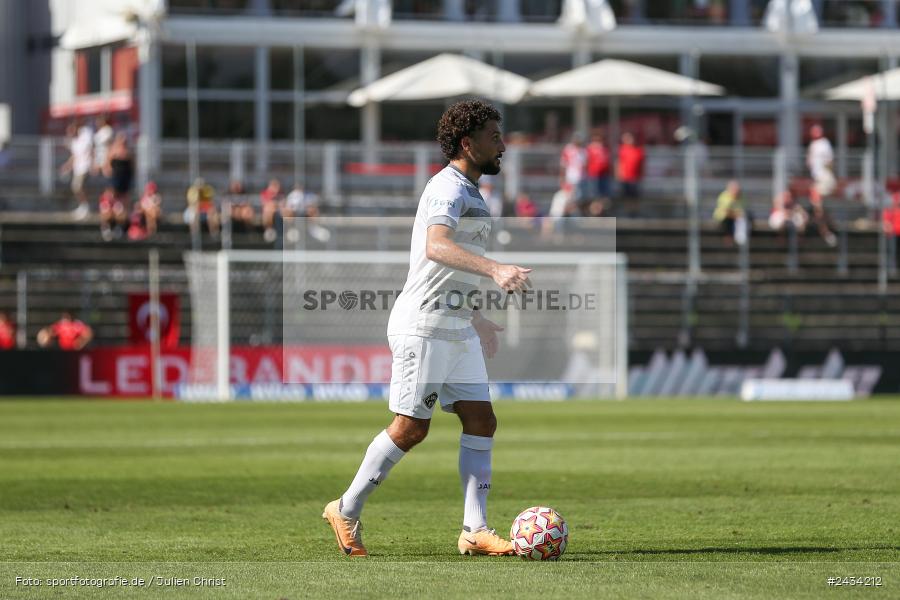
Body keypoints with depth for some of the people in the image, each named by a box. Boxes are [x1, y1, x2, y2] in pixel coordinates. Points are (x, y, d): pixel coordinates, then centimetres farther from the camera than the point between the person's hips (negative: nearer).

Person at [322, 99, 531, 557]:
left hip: (458, 329, 10)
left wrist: (476, 318, 37)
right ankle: (346, 510, 10)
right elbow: (436, 247, -35)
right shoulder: (447, 189, -15)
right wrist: (495, 270, -47)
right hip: (424, 326, -10)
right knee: (411, 428, -5)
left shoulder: (469, 192, 18)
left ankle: (475, 530, -1)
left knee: (481, 421, 1)